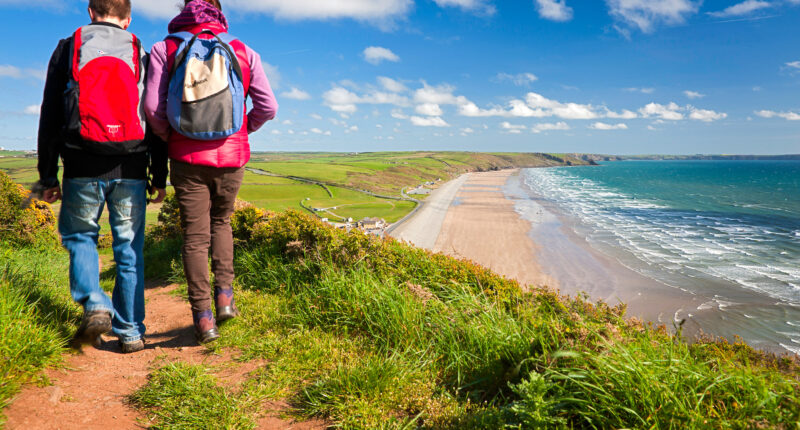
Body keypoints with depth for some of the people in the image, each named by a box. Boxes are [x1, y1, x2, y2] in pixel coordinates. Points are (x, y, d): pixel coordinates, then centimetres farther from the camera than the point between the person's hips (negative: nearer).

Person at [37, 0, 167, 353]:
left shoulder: (68, 48, 8)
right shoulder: (141, 56, 9)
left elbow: (50, 117, 5)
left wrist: (48, 177, 8)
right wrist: (160, 178, 10)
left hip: (83, 168, 0)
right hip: (131, 169, 1)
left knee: (79, 236, 18)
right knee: (129, 248, 7)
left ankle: (95, 305, -4)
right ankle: (130, 332, 11)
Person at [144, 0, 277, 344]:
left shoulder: (165, 50, 2)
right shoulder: (243, 52, 4)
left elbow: (152, 108, -6)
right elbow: (268, 107, 0)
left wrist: (170, 139, 11)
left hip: (187, 158, -1)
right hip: (231, 157, 1)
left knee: (195, 235, 7)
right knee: (221, 221, 23)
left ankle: (203, 317, 5)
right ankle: (225, 294, 11)